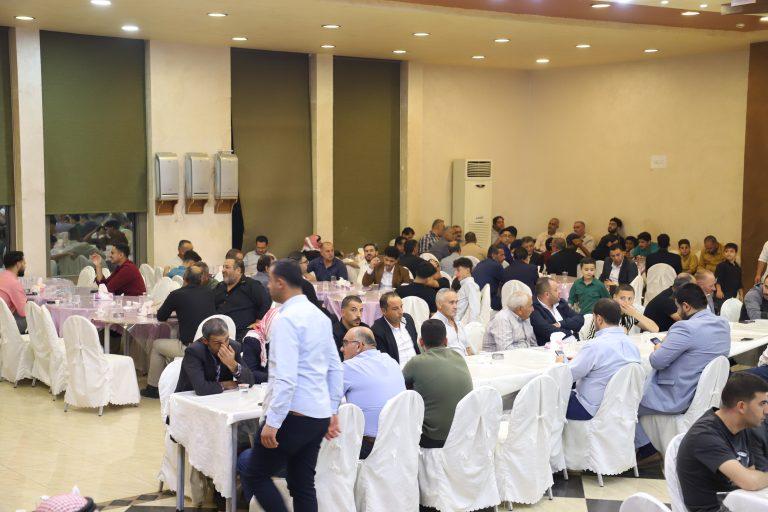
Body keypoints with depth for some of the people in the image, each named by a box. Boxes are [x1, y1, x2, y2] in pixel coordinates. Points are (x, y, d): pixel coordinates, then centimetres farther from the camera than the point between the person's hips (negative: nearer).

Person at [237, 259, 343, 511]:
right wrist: (332, 411, 19)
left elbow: (286, 378, -22)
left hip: (293, 414, -8)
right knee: (303, 485, 13)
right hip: (319, 415, 8)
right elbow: (336, 368, 15)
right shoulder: (319, 315, 11)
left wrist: (273, 422, -19)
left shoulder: (286, 319, -14)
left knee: (255, 474, 5)